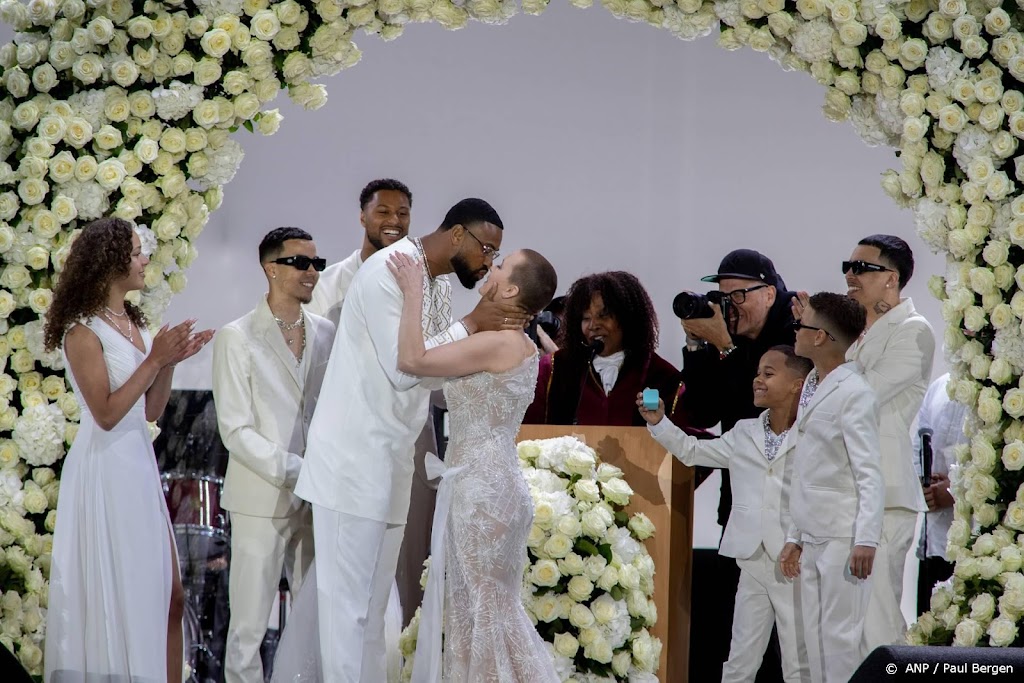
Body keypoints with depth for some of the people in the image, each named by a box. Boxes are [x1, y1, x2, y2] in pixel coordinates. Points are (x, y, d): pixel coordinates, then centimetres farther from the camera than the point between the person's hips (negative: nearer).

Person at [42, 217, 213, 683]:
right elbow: (106, 413, -17)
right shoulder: (83, 331, -11)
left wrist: (170, 361, 1)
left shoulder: (135, 326, 11)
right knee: (115, 596, 0)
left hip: (140, 468, 8)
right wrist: (154, 360, -17)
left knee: (167, 596, 6)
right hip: (105, 468, -8)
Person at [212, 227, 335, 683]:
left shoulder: (325, 333, 10)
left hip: (317, 501, 4)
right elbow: (235, 430, -8)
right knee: (249, 624, -1)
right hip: (263, 502, -4)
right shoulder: (237, 338, -3)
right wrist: (294, 470, -16)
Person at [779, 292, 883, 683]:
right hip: (812, 539, 9)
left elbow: (869, 473, -16)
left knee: (841, 636, -9)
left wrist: (865, 540, -24)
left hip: (843, 537, -9)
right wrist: (795, 537, 20)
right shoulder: (811, 386, 16)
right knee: (816, 638, 9)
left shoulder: (854, 393, -11)